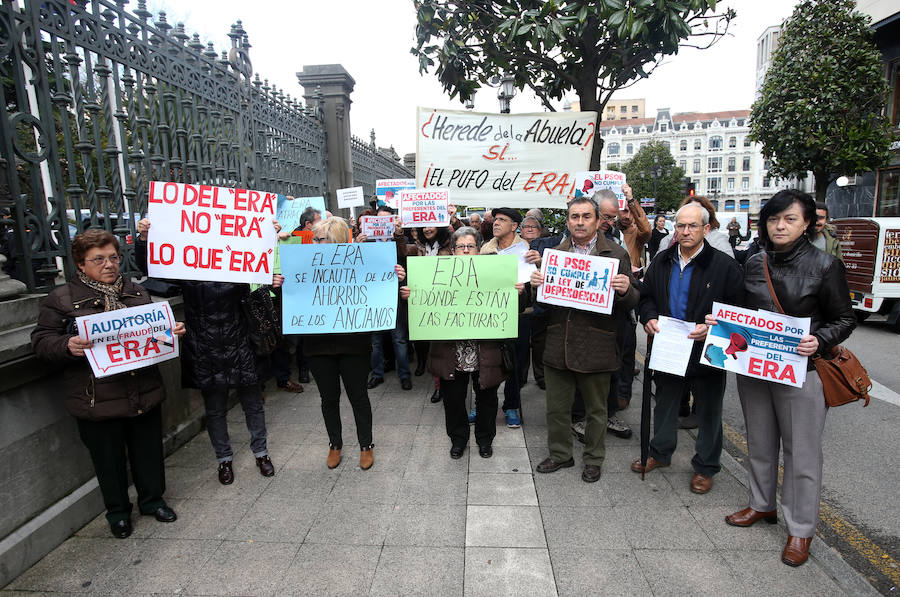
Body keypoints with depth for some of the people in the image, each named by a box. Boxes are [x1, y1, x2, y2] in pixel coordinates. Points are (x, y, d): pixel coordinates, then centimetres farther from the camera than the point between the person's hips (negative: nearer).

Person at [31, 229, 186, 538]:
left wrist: (173, 330, -1)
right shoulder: (61, 299, -2)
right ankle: (118, 510, 34)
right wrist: (67, 346, -24)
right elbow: (42, 339, -4)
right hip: (97, 400, -3)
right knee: (109, 457, 12)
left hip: (144, 393, 3)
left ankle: (152, 499, 36)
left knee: (148, 451, 15)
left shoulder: (137, 292, 10)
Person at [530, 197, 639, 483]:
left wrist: (625, 290, -24)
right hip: (557, 345, 3)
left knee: (596, 409, 15)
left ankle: (594, 459, 36)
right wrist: (536, 284, -10)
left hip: (596, 348, -2)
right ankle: (560, 454, 37)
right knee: (556, 407, 15)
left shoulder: (616, 255, -1)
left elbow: (633, 301, -2)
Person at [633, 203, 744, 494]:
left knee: (708, 412, 13)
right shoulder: (662, 261, 3)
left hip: (706, 351, -4)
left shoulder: (724, 265, -10)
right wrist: (649, 318, -8)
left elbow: (738, 309, -9)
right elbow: (646, 296, 11)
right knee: (665, 405, 20)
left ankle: (705, 467, 32)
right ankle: (660, 453, 41)